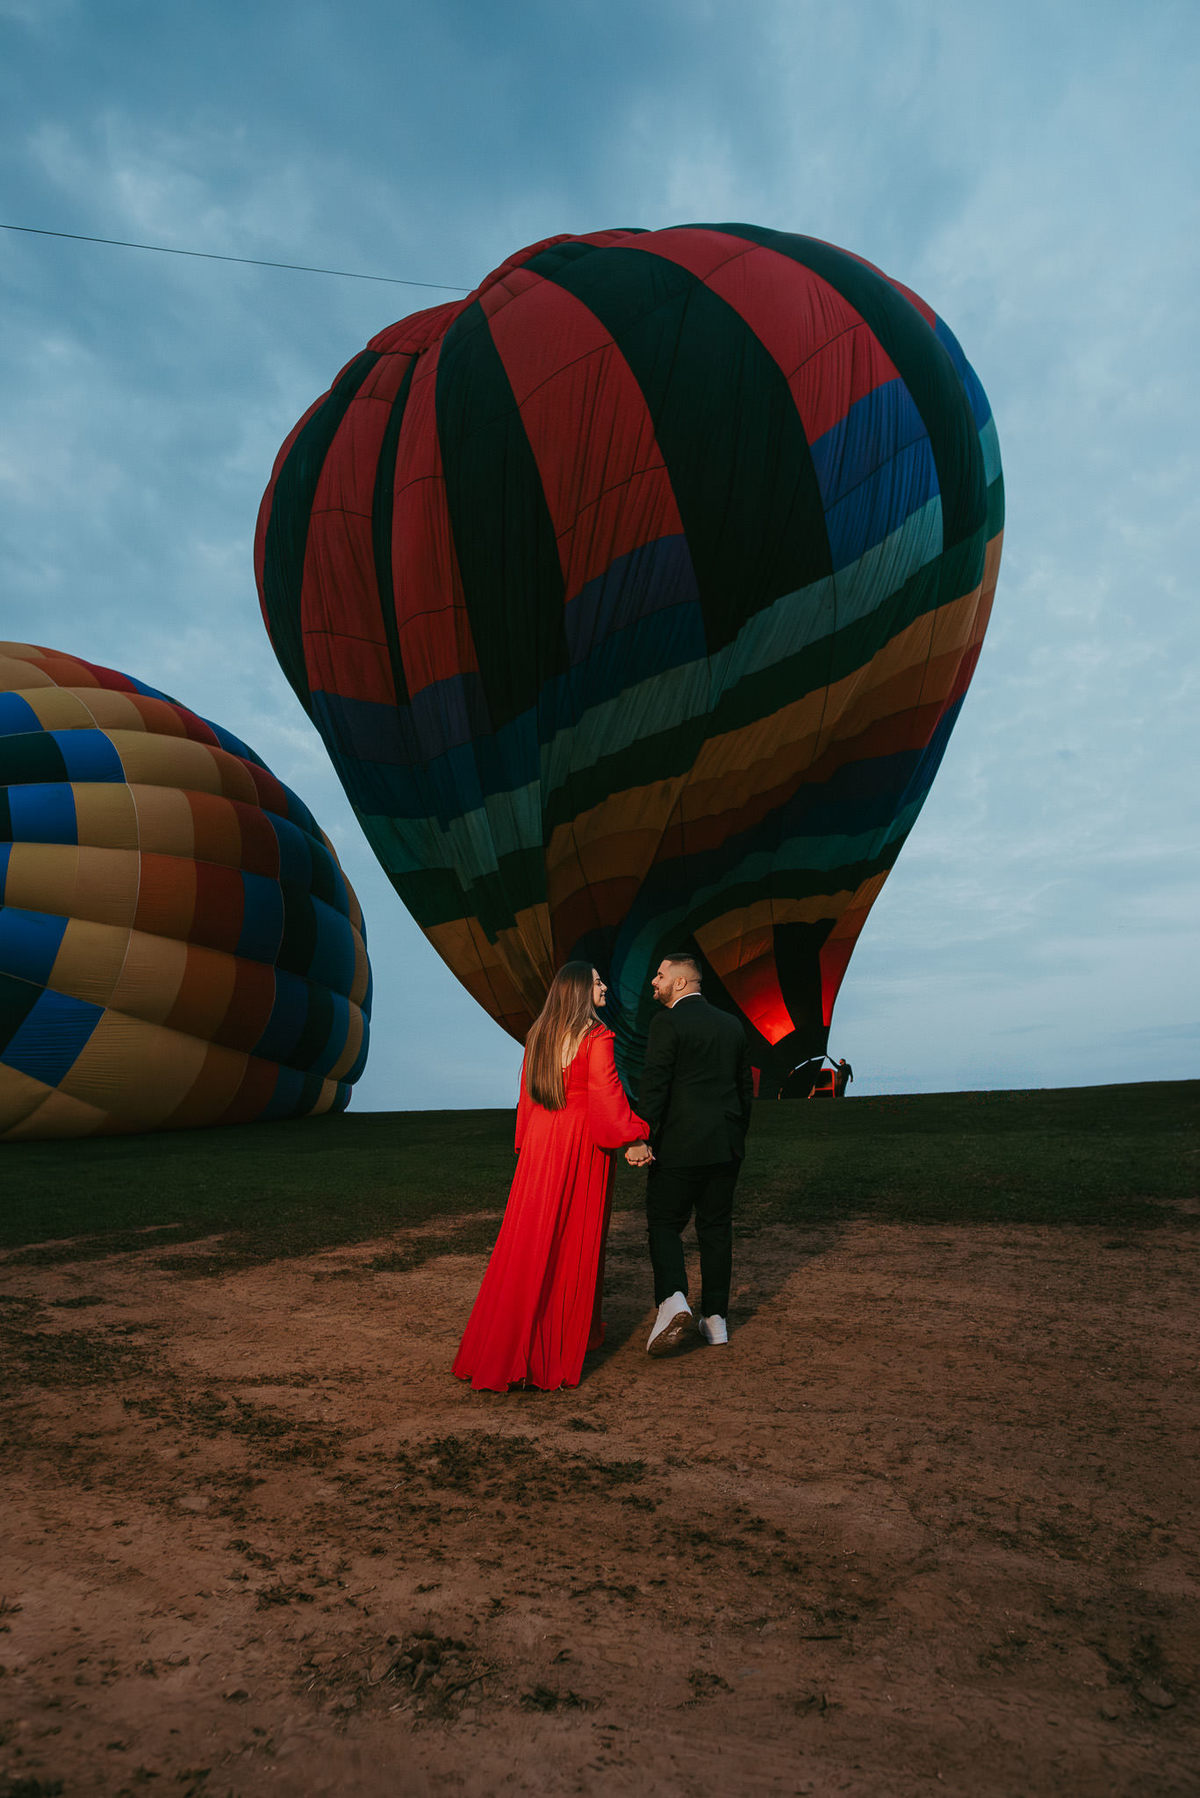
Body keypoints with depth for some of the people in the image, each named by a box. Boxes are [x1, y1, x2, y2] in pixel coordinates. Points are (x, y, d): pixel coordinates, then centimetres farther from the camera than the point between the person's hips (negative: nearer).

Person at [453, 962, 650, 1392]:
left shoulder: (538, 1035, 7)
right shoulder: (596, 1038, -13)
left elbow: (527, 1095, 12)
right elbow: (607, 1097, -18)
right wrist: (637, 1133, -8)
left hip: (541, 1144, 5)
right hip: (584, 1146, -5)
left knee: (531, 1238, 10)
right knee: (577, 1239, 8)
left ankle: (510, 1343, 17)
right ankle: (569, 1336, 21)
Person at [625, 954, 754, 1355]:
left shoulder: (667, 1022, -9)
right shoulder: (732, 1025, 11)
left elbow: (654, 1086, -17)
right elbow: (746, 1087, 16)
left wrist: (640, 1140, -17)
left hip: (680, 1146, -6)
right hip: (726, 1147, 6)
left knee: (664, 1225, 5)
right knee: (716, 1228, 13)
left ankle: (673, 1302, -14)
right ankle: (715, 1319, 18)